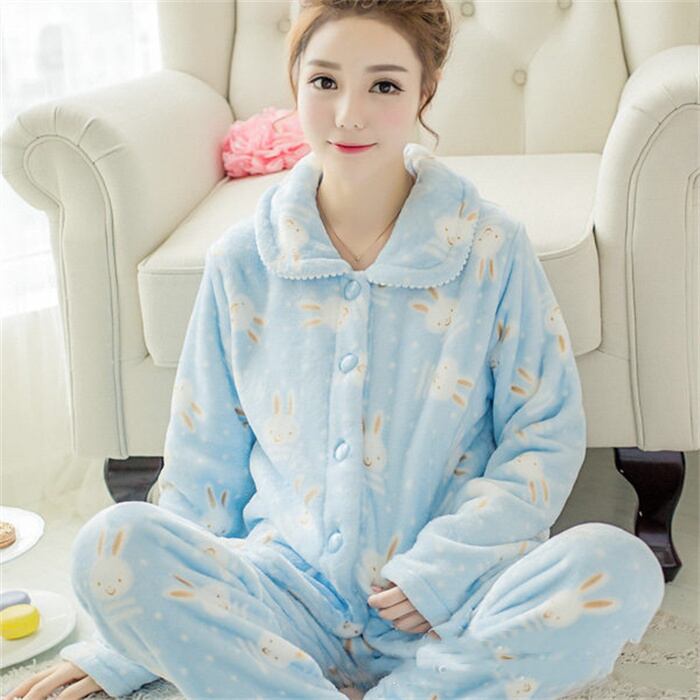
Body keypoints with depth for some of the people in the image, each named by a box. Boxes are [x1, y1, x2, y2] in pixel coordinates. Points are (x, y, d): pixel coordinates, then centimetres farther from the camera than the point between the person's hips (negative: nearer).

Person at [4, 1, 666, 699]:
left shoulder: (491, 248, -1)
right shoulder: (241, 262, 3)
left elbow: (545, 438, 2)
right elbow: (203, 464, 9)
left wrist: (444, 567, -12)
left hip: (441, 613, -1)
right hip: (287, 595, 2)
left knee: (618, 569, -28)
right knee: (109, 546, -25)